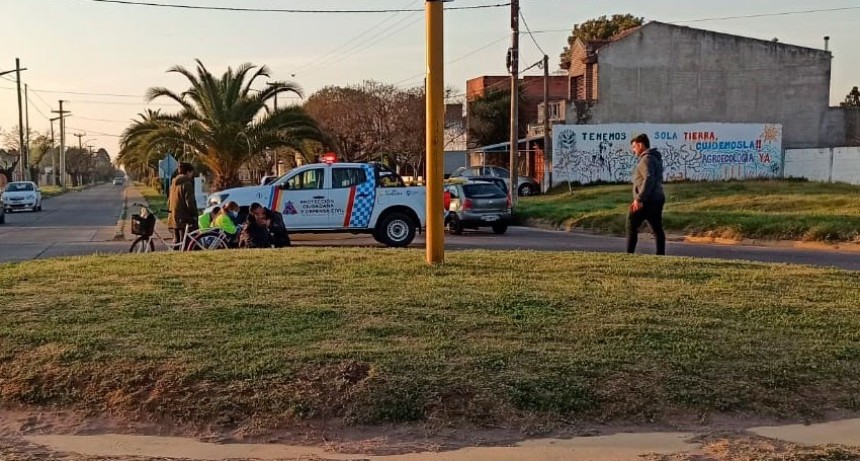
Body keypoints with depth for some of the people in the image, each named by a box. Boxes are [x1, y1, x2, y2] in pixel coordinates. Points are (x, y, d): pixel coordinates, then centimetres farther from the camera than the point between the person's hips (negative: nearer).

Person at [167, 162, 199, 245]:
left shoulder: (174, 183, 14)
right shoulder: (186, 183, -12)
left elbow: (169, 200, 19)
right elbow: (189, 201, -15)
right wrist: (194, 214, -9)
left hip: (174, 218, 8)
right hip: (184, 218, -8)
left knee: (177, 241, 13)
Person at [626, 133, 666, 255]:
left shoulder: (646, 159, -12)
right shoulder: (655, 158, 20)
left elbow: (648, 179, -24)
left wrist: (639, 199, -27)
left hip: (647, 201, -10)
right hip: (657, 199, 10)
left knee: (631, 226, -1)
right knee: (657, 229, 7)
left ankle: (629, 254, -1)